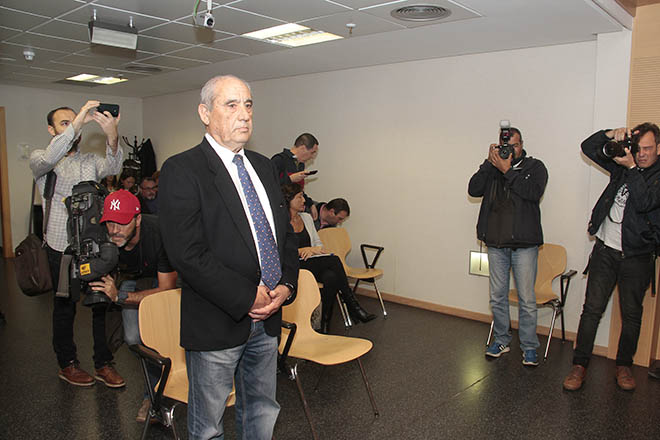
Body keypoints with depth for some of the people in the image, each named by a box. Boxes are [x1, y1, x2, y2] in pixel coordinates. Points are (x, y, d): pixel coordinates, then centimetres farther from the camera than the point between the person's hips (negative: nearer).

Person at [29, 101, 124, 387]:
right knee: (65, 308, 10)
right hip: (62, 248, -2)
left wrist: (112, 138, -37)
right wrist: (77, 123, -33)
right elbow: (48, 160, -25)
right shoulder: (39, 159, 2)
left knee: (101, 304, 5)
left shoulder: (90, 160, 9)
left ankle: (103, 363, 18)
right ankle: (67, 364, 27)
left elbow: (112, 167, -15)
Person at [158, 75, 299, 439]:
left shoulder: (263, 167, 10)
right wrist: (247, 297, -20)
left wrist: (286, 286, -3)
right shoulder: (181, 171, -12)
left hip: (267, 316, 6)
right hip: (216, 322, -6)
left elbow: (286, 232, 12)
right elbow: (187, 253, -21)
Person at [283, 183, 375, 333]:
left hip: (313, 262, 6)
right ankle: (353, 305, -20)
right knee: (334, 260, -28)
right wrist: (304, 250, -15)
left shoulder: (307, 217, 16)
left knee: (331, 277, -29)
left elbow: (318, 243, 19)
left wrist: (312, 250, -5)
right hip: (295, 267, -6)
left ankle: (325, 322, -21)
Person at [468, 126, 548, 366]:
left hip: (524, 244, -3)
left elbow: (534, 192, -16)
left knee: (527, 299, 0)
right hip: (496, 243, 3)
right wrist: (490, 163, -9)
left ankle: (529, 347, 13)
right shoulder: (492, 168, 11)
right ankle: (501, 340, 26)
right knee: (497, 296, 11)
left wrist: (507, 170, -15)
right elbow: (474, 189, -4)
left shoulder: (534, 167, 3)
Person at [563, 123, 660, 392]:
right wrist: (613, 135, -4)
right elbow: (589, 147, 12)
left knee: (631, 314, 9)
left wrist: (631, 167, -21)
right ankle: (579, 365, 6)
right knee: (592, 309, 0)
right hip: (605, 249, 2)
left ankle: (624, 365, 26)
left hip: (637, 256, -2)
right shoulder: (622, 164, 10)